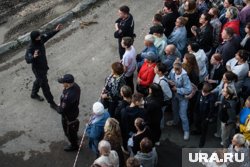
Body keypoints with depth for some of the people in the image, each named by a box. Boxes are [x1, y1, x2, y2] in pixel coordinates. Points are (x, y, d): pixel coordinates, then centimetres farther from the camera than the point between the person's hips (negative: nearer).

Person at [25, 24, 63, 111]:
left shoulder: (40, 39, -13)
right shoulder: (31, 48, -34)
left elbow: (48, 36, 7)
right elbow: (27, 60, -44)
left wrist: (56, 30, 0)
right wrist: (33, 57, -64)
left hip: (44, 66, 8)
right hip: (38, 69, -8)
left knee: (39, 81, 31)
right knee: (45, 86, 6)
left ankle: (34, 94, 57)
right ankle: (52, 103, 20)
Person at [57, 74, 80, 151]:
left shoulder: (68, 96, -45)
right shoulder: (75, 86, -19)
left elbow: (62, 110, -33)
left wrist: (59, 109, -12)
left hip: (68, 115, -8)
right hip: (74, 110, 8)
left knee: (69, 131, 20)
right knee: (73, 125, 36)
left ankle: (74, 145, 45)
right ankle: (75, 136, 65)